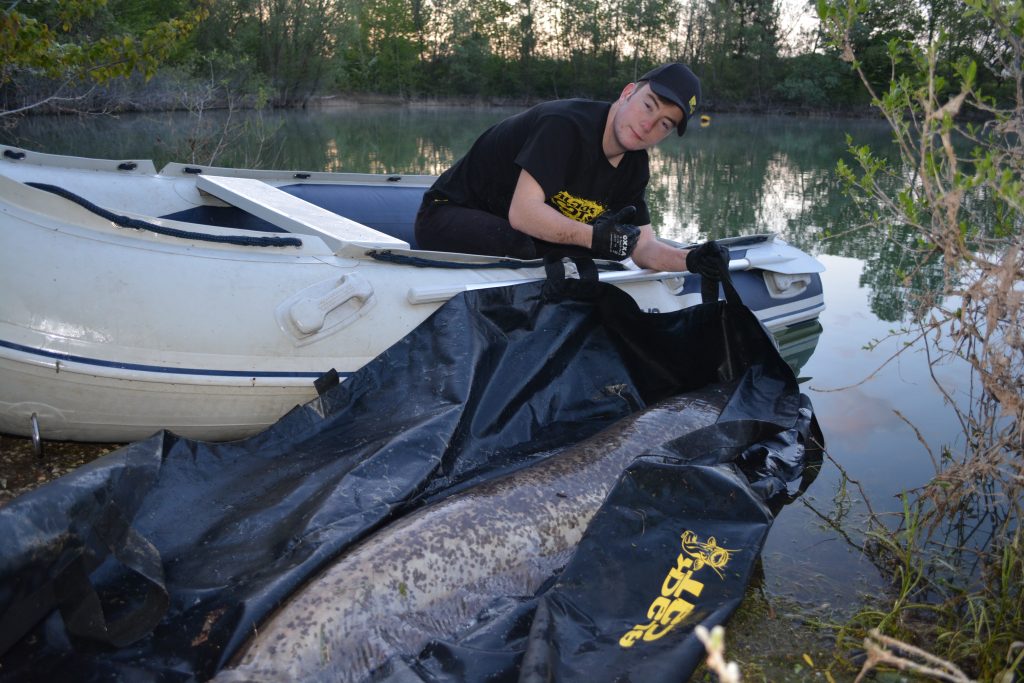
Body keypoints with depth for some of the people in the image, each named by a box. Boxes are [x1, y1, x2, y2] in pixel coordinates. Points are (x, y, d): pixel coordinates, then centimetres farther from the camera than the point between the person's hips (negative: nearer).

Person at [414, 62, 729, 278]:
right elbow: (523, 211, -34)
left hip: (516, 228, 8)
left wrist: (689, 259, -20)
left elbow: (644, 247, 0)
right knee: (521, 250, -37)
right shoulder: (566, 124, -26)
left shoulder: (634, 166, 1)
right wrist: (593, 236, -41)